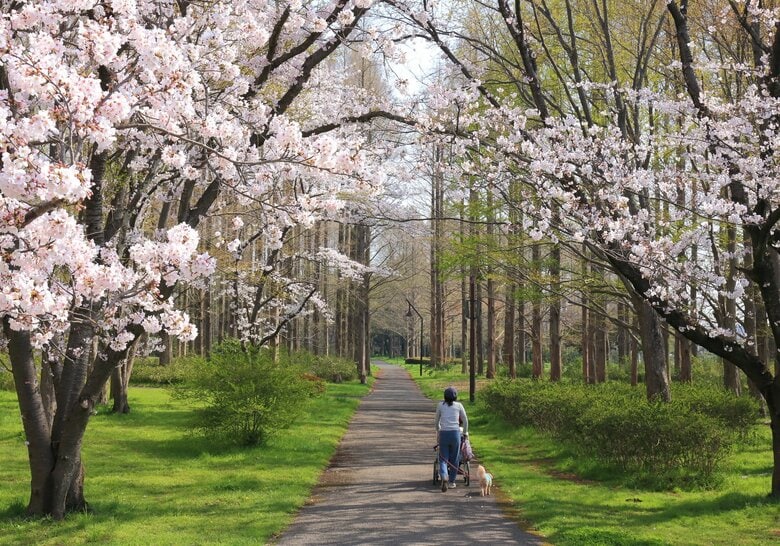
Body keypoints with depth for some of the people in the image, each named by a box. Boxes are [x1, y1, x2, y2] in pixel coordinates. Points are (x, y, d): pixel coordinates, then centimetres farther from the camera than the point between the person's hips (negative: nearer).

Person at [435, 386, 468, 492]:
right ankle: (452, 481, 19)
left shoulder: (440, 405, 5)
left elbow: (437, 421, 15)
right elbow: (465, 420, 11)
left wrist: (438, 432, 32)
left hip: (443, 433, 0)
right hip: (455, 433, 0)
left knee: (443, 458, 4)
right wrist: (465, 432, 27)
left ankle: (444, 477, -21)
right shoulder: (459, 405, 3)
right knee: (454, 458, 13)